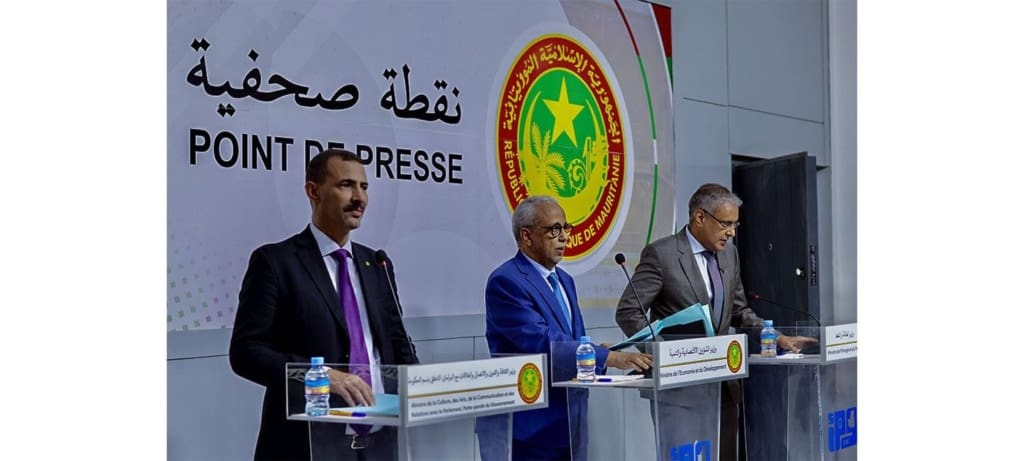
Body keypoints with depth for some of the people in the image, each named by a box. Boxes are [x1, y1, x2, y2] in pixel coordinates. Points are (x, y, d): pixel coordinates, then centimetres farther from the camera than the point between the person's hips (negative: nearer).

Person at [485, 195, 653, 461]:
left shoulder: (564, 281, 16)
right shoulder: (505, 282, -13)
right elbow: (542, 343, -24)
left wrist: (598, 351, -3)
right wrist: (609, 358, -28)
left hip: (569, 422, 8)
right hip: (532, 426, -8)